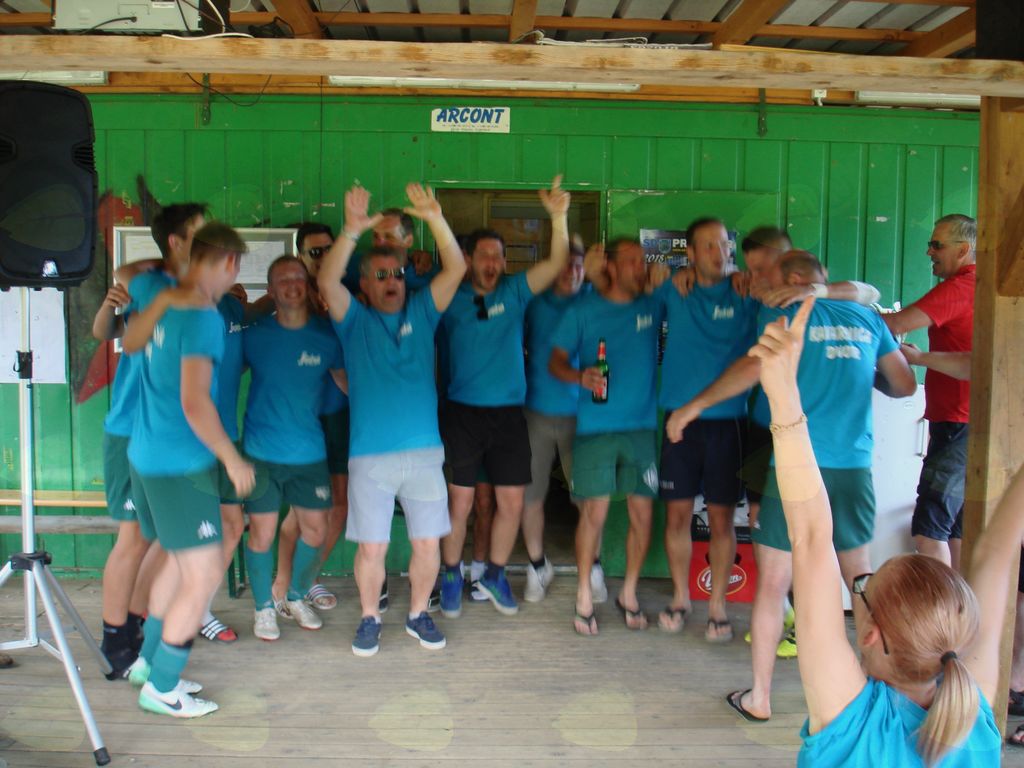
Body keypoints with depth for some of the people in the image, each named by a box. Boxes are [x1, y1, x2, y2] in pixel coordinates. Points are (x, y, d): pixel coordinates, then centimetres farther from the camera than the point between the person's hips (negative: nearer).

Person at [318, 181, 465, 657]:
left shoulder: (421, 313, 10)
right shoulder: (355, 321, 6)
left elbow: (456, 269, -1)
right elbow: (328, 283, -13)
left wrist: (435, 220, -14)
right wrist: (352, 231, -25)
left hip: (424, 451, 2)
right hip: (370, 455, -2)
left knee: (428, 543, 7)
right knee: (371, 548, 2)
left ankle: (418, 614, 28)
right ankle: (370, 618, 25)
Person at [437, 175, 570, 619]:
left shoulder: (514, 293, 5)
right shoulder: (452, 300, 2)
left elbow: (556, 264, -4)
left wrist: (559, 217, -19)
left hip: (509, 414, 2)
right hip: (463, 412, -2)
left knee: (512, 501, 6)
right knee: (459, 502, 2)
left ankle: (495, 576, 26)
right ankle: (451, 577, 22)